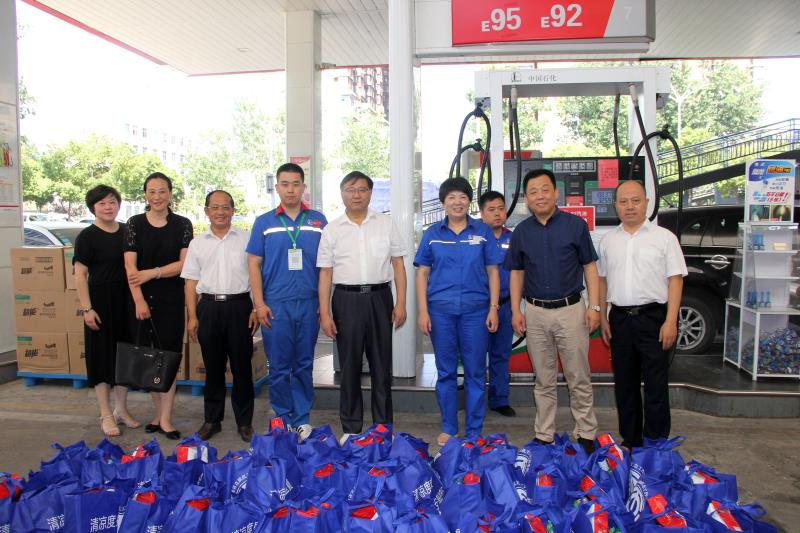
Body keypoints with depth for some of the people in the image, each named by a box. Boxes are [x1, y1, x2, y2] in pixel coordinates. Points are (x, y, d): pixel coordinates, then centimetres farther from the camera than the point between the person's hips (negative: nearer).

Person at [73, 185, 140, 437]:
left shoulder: (127, 231, 7)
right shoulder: (87, 236, -7)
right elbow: (80, 275, -9)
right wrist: (87, 309, -15)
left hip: (126, 299, 5)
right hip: (100, 300, -5)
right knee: (102, 354, 3)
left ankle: (121, 409, 27)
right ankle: (106, 415, 15)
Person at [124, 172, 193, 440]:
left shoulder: (182, 224, 3)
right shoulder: (134, 224, 3)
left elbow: (184, 263, -3)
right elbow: (130, 266, -3)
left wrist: (152, 273, -14)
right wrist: (138, 300, -13)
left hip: (171, 297, -1)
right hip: (142, 298, 1)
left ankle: (165, 418, 5)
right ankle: (159, 412, 20)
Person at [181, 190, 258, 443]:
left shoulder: (246, 239, 4)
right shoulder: (197, 243, 10)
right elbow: (191, 282, 9)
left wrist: (256, 309, -5)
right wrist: (192, 316, 2)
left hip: (239, 305, -2)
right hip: (209, 307, 2)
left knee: (242, 366, 4)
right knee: (213, 366, 10)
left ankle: (244, 421, 17)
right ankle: (212, 419, 24)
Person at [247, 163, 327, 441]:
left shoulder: (318, 220, 6)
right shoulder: (264, 222, 5)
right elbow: (254, 264, 4)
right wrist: (259, 303, -4)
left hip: (309, 304, 1)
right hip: (275, 305, 0)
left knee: (304, 365, 9)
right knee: (279, 366, 6)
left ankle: (302, 419, 21)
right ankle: (283, 419, 20)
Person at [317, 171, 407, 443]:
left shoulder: (386, 224, 5)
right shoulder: (332, 230, 4)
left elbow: (398, 264, 5)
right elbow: (325, 273, 2)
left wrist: (401, 302, -3)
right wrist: (324, 313, -4)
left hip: (379, 298, 1)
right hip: (347, 299, 0)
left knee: (382, 365, 8)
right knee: (349, 366, 8)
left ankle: (383, 427, 21)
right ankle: (350, 428, 21)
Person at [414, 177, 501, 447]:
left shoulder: (483, 231, 5)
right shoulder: (432, 234, 6)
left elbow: (492, 272, 5)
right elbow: (422, 273, 6)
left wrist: (493, 308, -2)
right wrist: (423, 312, -2)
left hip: (475, 309, 0)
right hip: (440, 310, 1)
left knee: (475, 371, 5)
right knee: (445, 371, 9)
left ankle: (474, 431, 19)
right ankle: (448, 428, 23)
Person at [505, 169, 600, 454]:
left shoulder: (575, 225, -1)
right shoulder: (521, 232, 6)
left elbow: (590, 267, 1)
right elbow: (517, 272, 10)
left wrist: (594, 306, -6)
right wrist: (516, 310, 2)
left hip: (571, 310, -2)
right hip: (535, 313, 2)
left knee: (579, 379, 4)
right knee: (543, 380, 11)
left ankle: (586, 434, 19)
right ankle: (544, 436, 21)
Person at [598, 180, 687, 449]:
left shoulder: (664, 237, 0)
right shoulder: (608, 240, 11)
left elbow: (675, 280, -4)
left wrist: (671, 321, -12)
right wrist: (602, 317, 9)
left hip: (653, 318, -4)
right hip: (619, 318, 4)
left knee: (656, 385, 0)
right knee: (625, 384, 12)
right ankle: (630, 441, 25)